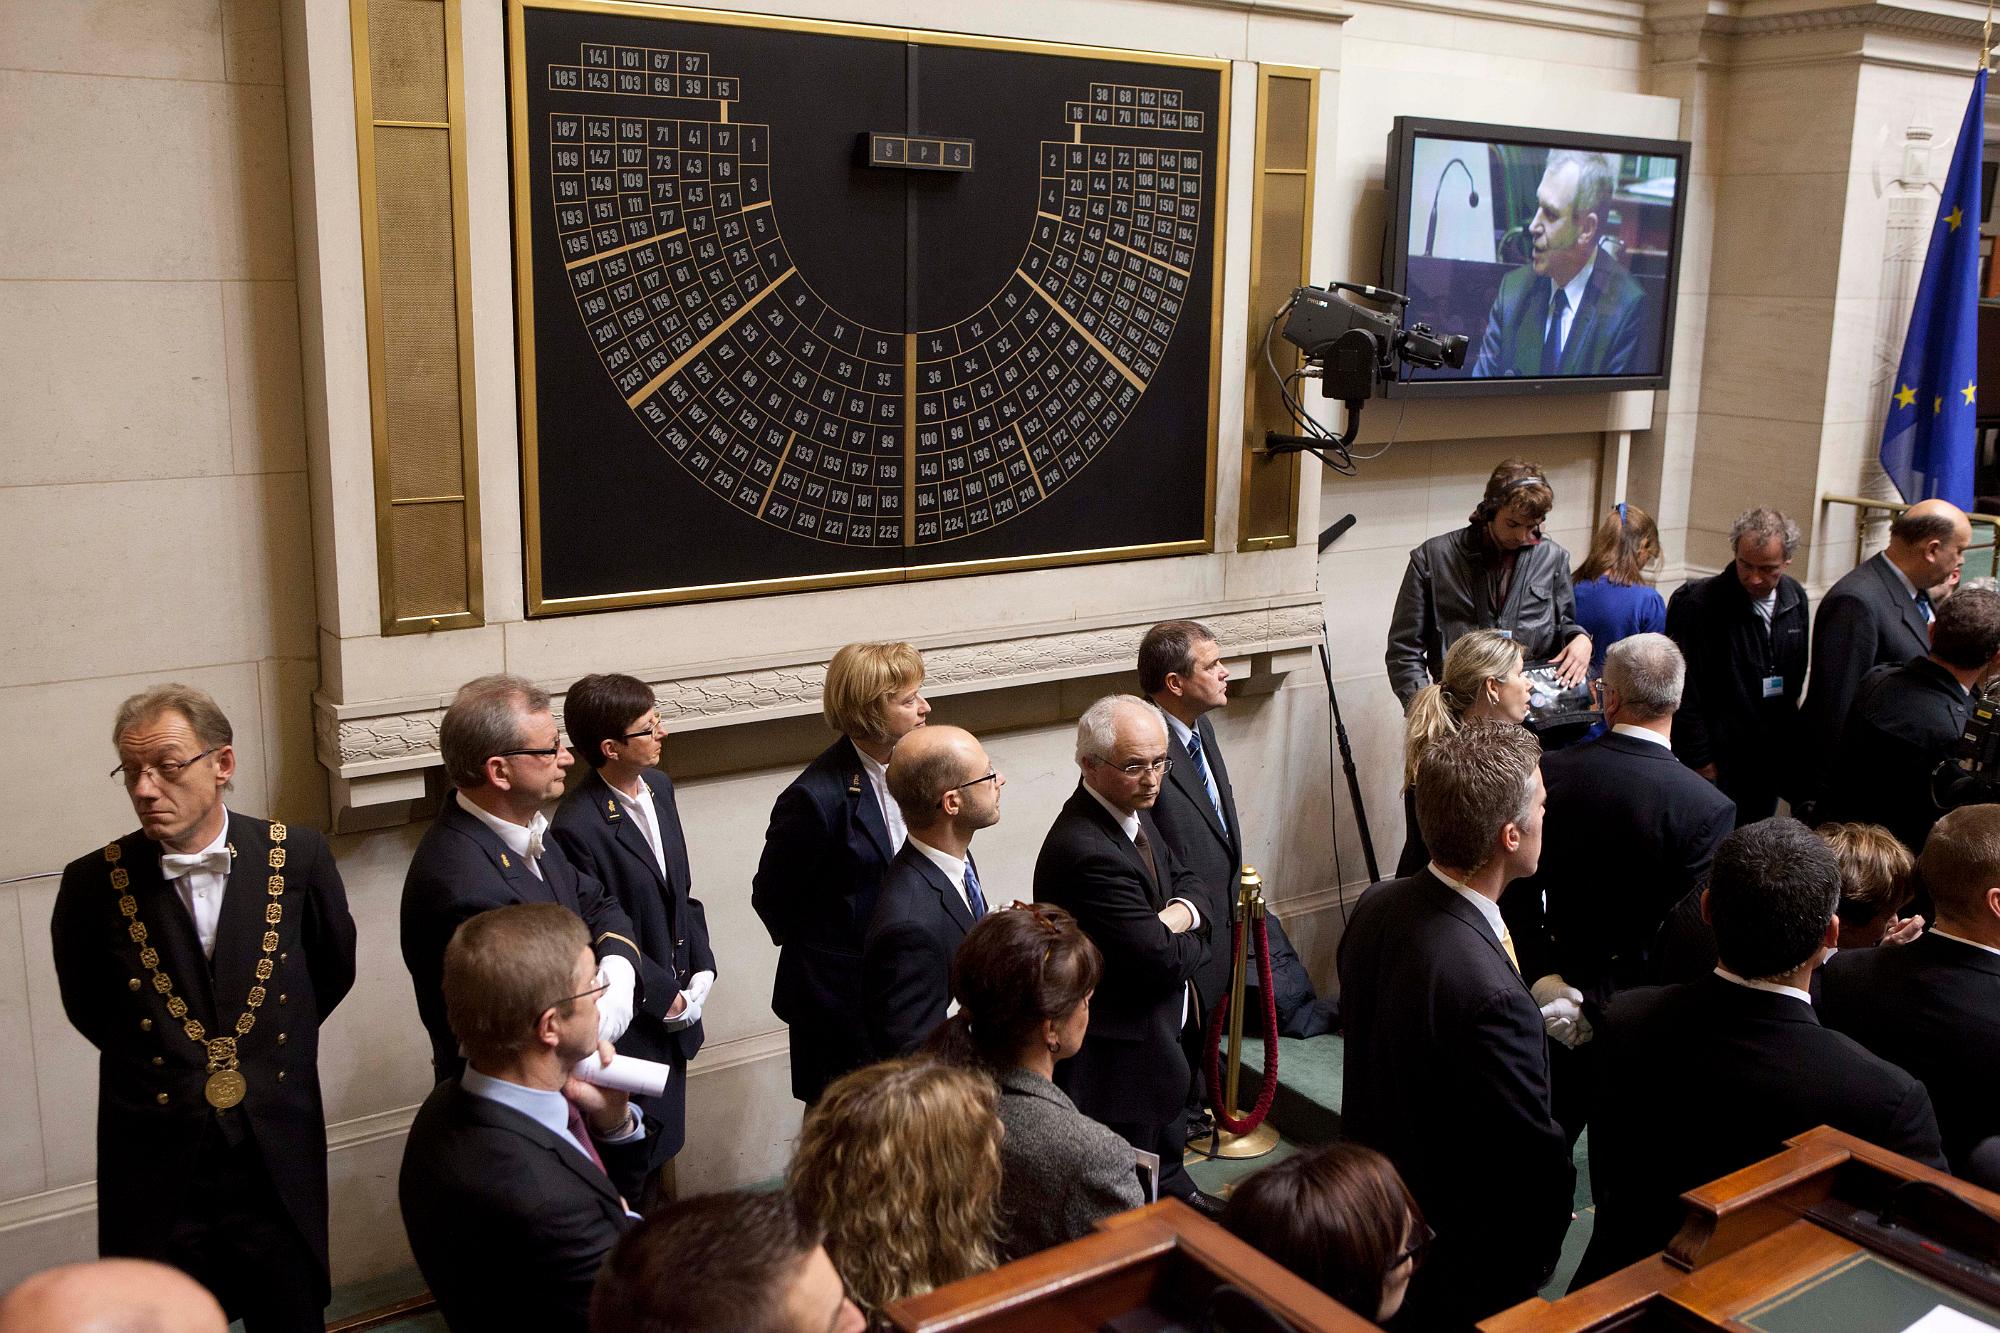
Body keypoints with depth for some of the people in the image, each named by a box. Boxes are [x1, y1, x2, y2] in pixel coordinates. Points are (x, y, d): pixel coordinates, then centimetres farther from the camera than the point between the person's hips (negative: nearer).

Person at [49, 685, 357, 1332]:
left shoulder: (297, 855, -8)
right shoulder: (93, 883, -9)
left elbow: (333, 970, 9)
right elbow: (85, 1004, 8)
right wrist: (155, 1058, 8)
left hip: (280, 1157, 1)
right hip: (156, 1175, 0)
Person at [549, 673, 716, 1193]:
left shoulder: (658, 786, 2)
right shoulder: (578, 827, -24)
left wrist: (701, 970, 1)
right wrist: (665, 997, -12)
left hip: (676, 1008, 8)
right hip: (630, 1026, -7)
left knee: (662, 1146, 20)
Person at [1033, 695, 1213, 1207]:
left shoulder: (1132, 811, -1)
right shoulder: (1087, 852, -33)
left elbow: (1184, 878, 11)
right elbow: (1164, 959, -30)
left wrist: (1180, 913, -13)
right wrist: (1194, 942, -7)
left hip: (1162, 1028, 10)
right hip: (1121, 1053, -10)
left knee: (1168, 1145, 34)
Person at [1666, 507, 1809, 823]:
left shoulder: (1796, 599, 4)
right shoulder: (1699, 604, -16)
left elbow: (1796, 679, 16)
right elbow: (1687, 696, -14)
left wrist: (1790, 744, 13)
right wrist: (1700, 762, -13)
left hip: (1771, 760, 6)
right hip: (1719, 764, -6)